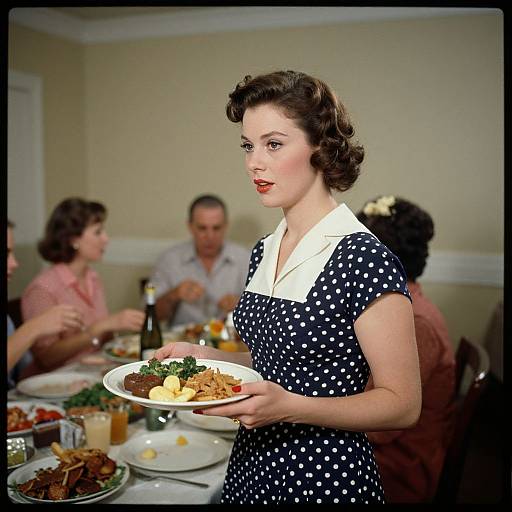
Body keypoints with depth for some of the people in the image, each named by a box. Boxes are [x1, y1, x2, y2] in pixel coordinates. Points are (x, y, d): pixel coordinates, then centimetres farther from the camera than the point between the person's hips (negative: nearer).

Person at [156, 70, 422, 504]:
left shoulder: (364, 258, -20)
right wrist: (200, 355, -1)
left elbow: (403, 405, -17)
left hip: (325, 476, -7)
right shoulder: (264, 252, 3)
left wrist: (289, 406, -29)